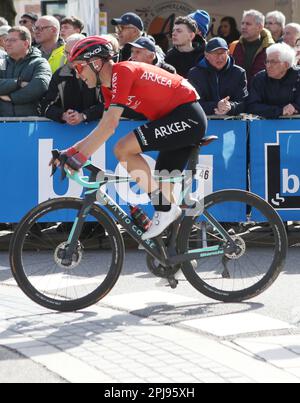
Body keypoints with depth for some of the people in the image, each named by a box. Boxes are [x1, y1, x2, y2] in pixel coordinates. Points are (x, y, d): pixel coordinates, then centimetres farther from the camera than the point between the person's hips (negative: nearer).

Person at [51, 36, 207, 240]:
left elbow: (109, 125, -24)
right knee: (162, 184, 12)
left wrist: (80, 157, -23)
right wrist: (70, 152, 3)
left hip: (187, 115, -10)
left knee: (124, 149, -18)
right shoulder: (110, 85, 13)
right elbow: (104, 129, 12)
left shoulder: (122, 71, -16)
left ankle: (165, 209, -12)